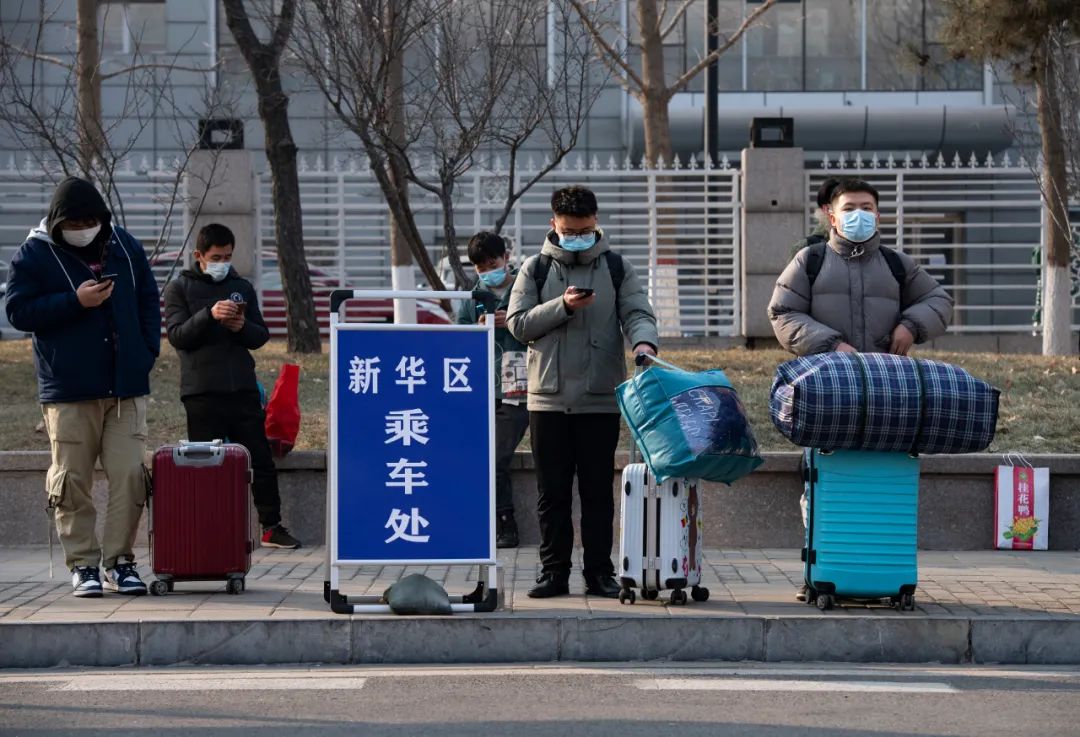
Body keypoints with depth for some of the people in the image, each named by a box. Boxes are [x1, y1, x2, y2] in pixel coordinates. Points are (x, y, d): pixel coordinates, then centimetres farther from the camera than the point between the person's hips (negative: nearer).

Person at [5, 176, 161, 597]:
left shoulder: (125, 247, 9)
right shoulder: (34, 255, -1)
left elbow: (149, 303, 17)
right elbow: (18, 312, -6)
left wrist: (147, 352, 4)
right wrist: (76, 302, -15)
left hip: (127, 388, 3)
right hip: (68, 391, -3)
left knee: (129, 477, -2)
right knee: (71, 482, 0)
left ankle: (119, 560, 7)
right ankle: (83, 565, 9)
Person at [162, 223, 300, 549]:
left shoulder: (243, 287, 14)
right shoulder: (179, 288, 5)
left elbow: (261, 336, 13)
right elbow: (177, 336, -5)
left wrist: (243, 327, -9)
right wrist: (209, 315, -20)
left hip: (243, 388, 3)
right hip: (202, 392, -3)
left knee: (261, 460, 3)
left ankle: (272, 526, 10)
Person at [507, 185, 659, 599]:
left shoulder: (617, 268, 7)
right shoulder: (535, 269, 7)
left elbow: (637, 314, -2)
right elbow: (517, 324, 0)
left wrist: (644, 343, -25)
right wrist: (562, 307, -14)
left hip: (601, 399, 0)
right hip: (548, 398, 0)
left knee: (598, 491, 4)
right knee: (552, 492, 5)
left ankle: (600, 573, 9)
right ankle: (554, 572, 11)